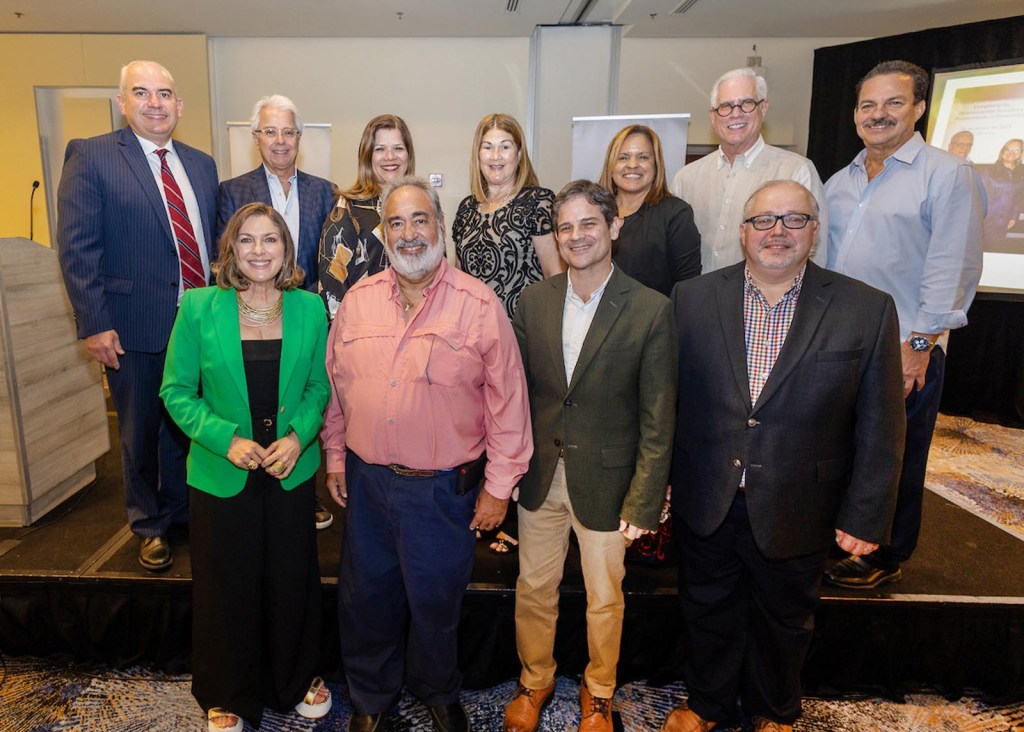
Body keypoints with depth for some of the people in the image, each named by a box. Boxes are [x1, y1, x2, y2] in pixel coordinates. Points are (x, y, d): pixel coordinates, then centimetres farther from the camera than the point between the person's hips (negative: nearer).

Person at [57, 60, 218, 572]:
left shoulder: (202, 165, 10)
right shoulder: (90, 157, -5)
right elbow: (76, 248, -9)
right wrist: (94, 324, -15)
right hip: (135, 332, -4)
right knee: (141, 433, 12)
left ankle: (184, 510, 37)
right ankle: (150, 525, 32)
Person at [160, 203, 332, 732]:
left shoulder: (309, 308, -3)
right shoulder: (199, 307, -8)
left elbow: (320, 385, 3)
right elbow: (176, 391, -4)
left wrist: (298, 435, -13)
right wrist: (225, 438, -17)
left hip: (292, 473, 1)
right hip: (220, 475, -1)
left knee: (293, 581, 15)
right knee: (226, 587, 15)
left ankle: (296, 680, 42)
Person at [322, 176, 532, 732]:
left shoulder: (480, 306, -11)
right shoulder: (357, 301, 1)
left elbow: (507, 401, -8)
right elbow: (335, 385, 10)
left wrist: (499, 484, -7)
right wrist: (334, 456, 11)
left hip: (443, 488, -3)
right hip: (365, 479, 4)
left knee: (435, 600, 14)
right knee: (366, 596, 19)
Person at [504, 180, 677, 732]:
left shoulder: (650, 310, -13)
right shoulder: (534, 301, -2)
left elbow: (657, 419, -11)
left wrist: (644, 501, -11)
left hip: (605, 480, -2)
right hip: (540, 475, 3)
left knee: (604, 598, 16)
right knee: (533, 588, 18)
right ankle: (534, 680, 45)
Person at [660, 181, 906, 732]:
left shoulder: (867, 310, -9)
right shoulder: (692, 298, -5)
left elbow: (879, 427, -6)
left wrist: (865, 516, -5)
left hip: (795, 515, 0)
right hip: (705, 505, 1)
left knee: (784, 623, 22)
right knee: (708, 613, 21)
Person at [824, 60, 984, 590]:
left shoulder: (947, 173, -7)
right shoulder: (838, 183, 13)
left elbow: (953, 267, -13)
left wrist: (919, 345, -16)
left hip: (904, 353, -5)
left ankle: (885, 558, 28)